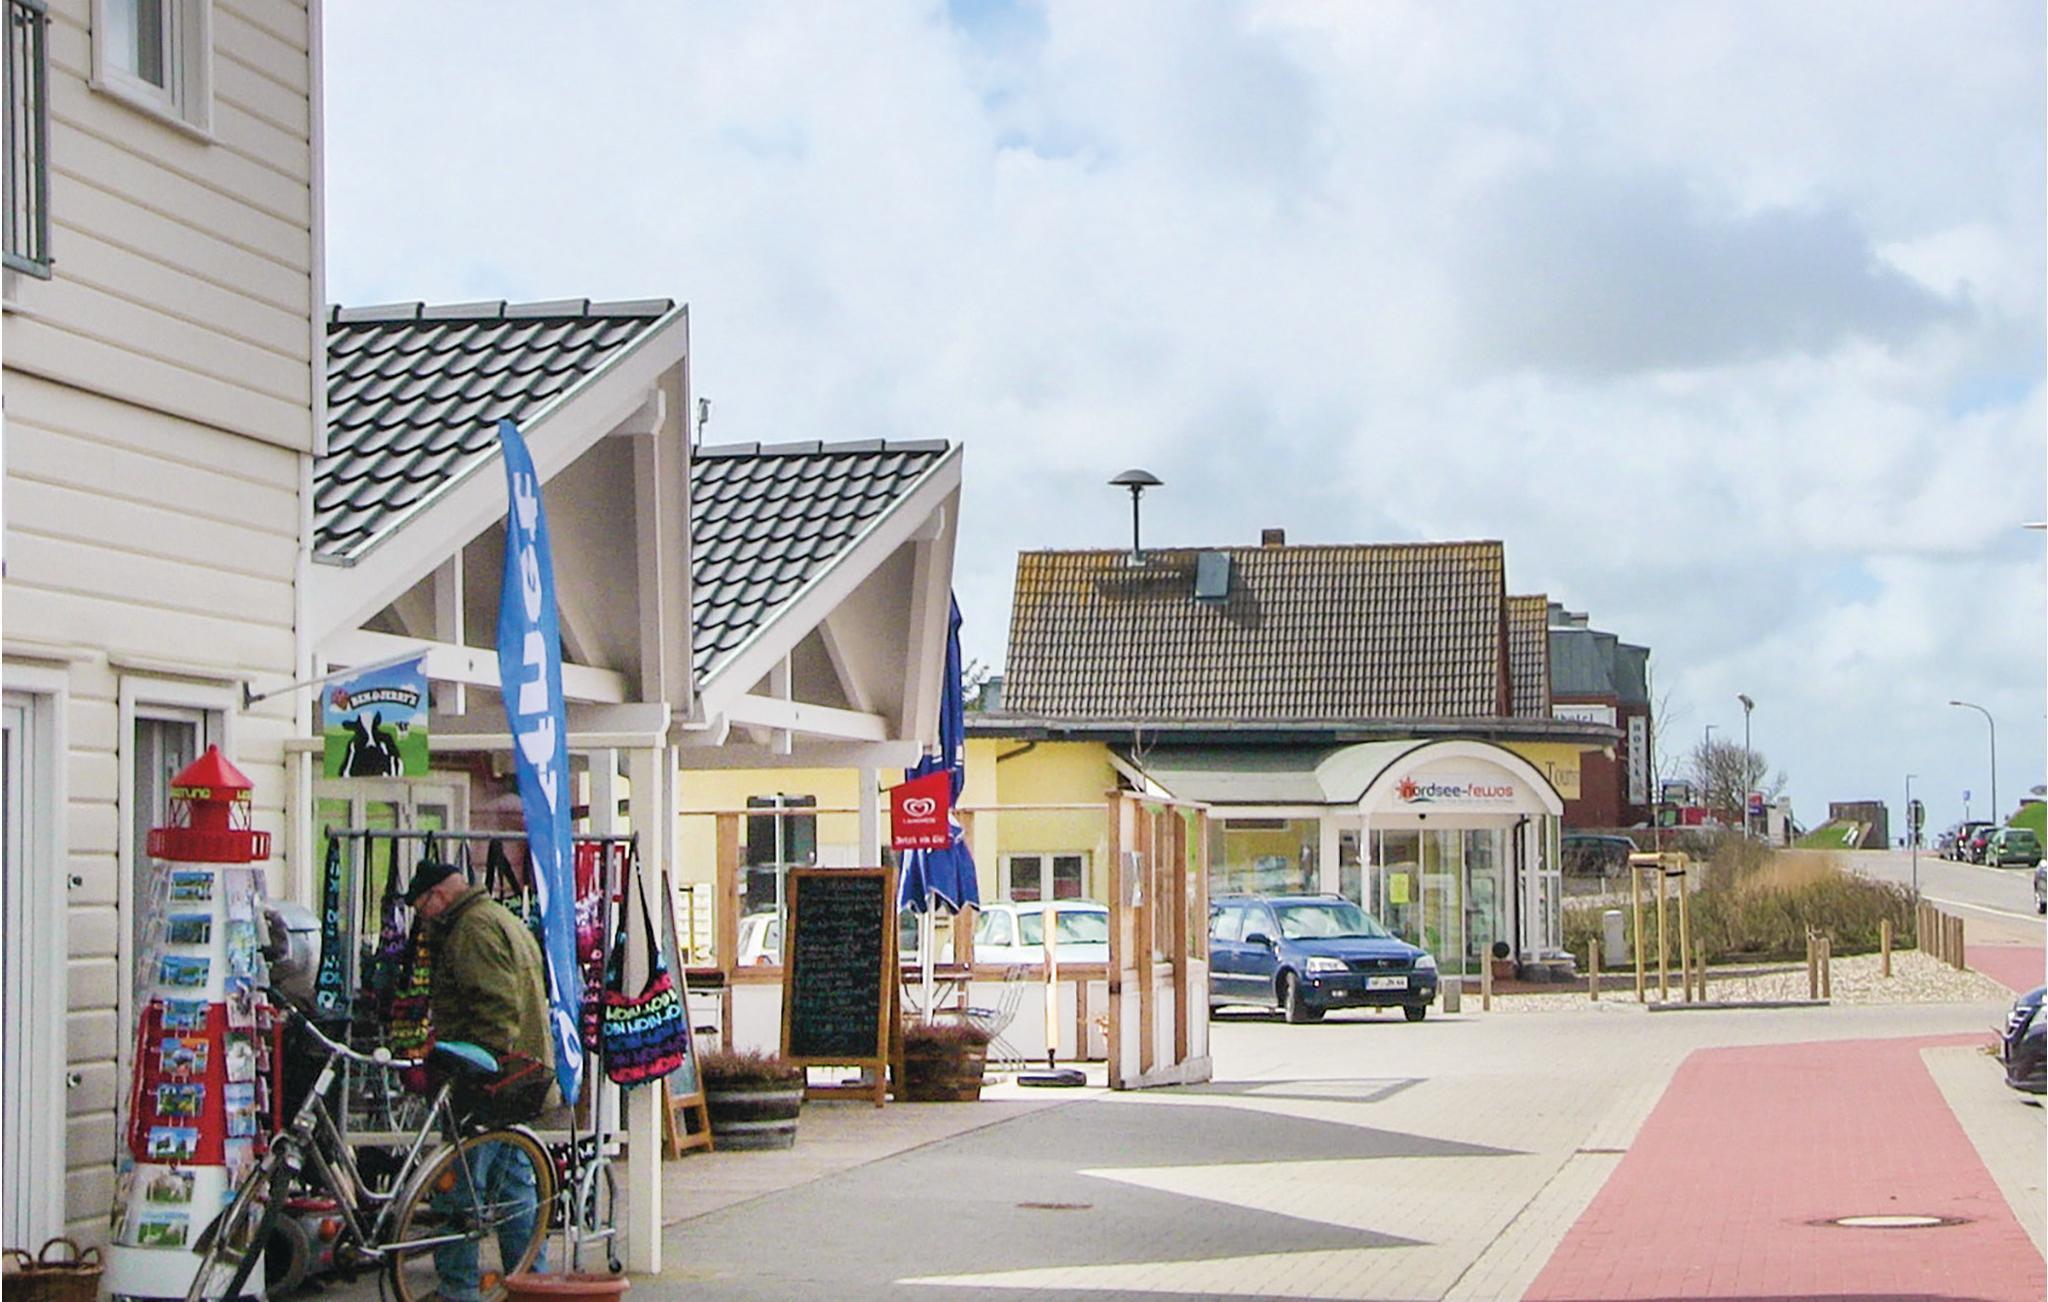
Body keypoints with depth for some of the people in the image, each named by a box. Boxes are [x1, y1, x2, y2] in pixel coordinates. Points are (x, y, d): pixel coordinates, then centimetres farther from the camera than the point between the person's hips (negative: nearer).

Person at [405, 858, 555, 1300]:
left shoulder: (473, 928, -11)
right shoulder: (507, 921, 21)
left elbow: (496, 1007, -22)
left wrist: (476, 1070, -22)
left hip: (489, 1084, -10)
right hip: (523, 1078, 10)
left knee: (459, 1185, -7)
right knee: (515, 1184, 13)